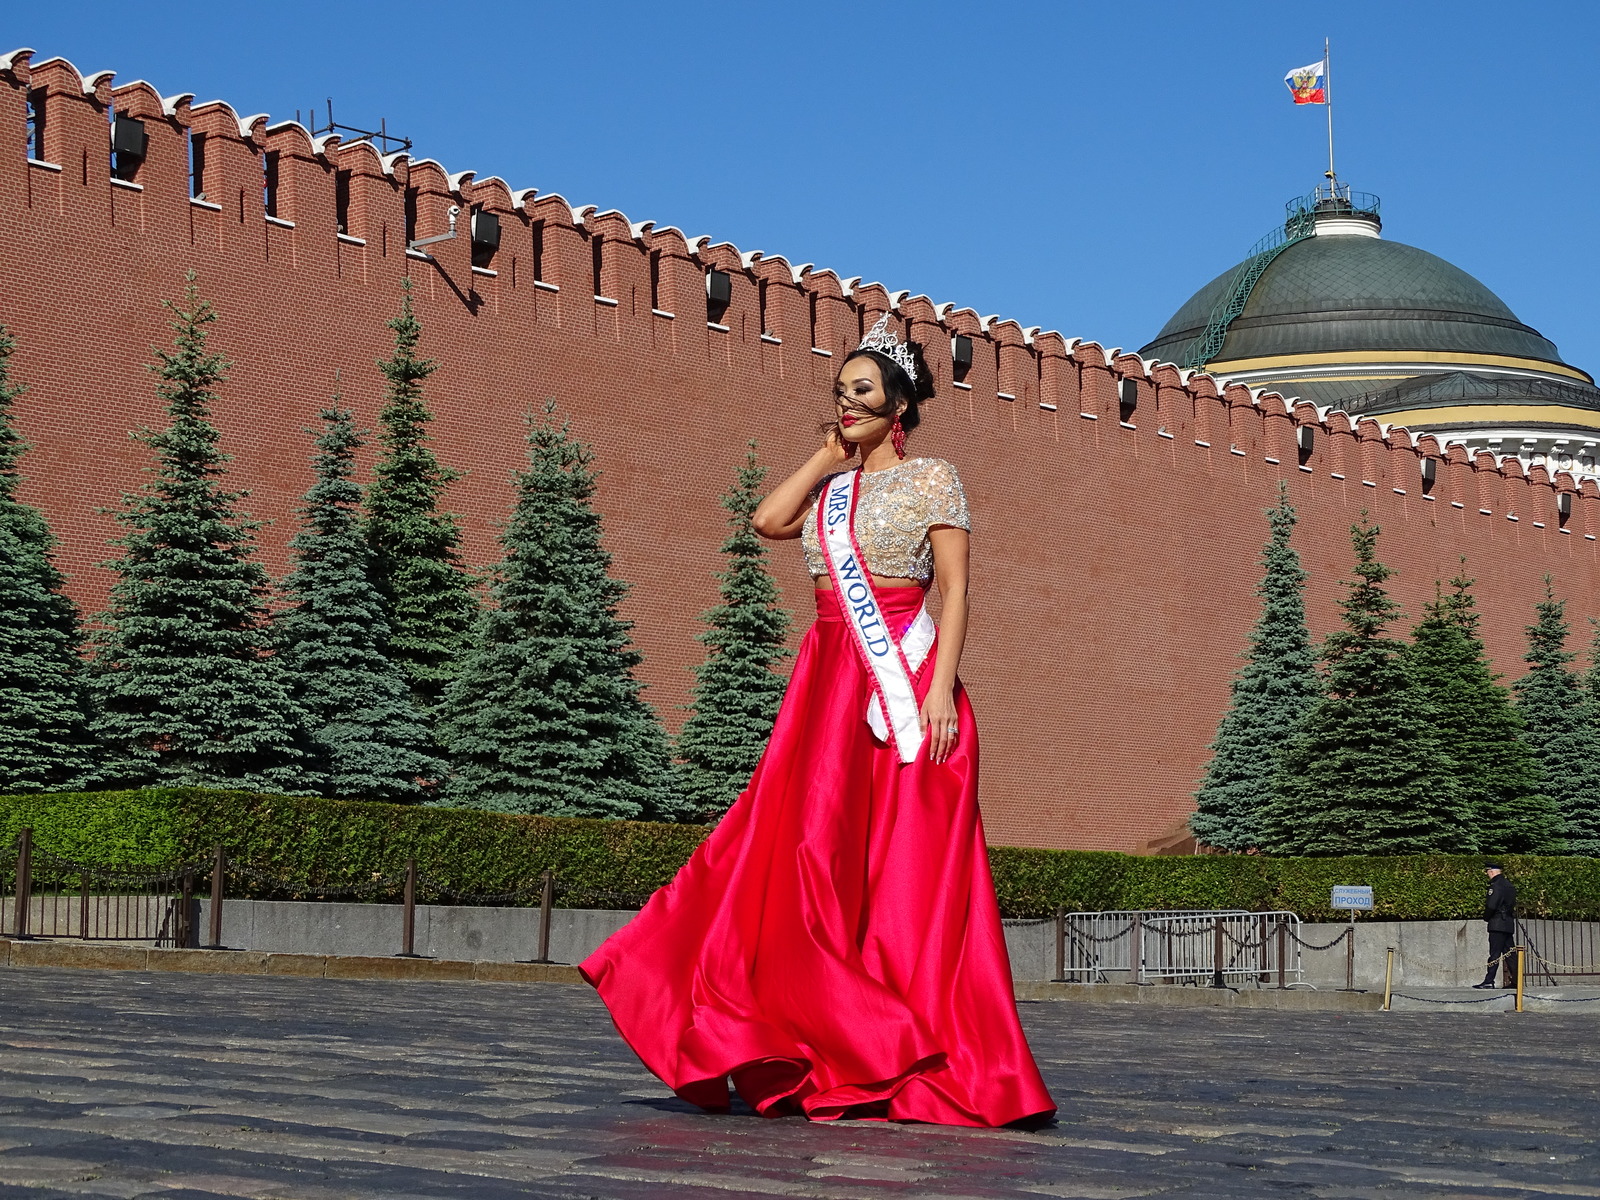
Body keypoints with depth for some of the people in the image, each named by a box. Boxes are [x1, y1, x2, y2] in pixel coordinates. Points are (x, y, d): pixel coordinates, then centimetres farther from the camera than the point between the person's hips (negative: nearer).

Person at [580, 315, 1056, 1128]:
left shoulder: (930, 478, 2)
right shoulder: (829, 488, 20)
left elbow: (955, 588, -6)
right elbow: (768, 520, 3)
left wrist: (941, 687, -17)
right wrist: (829, 457, 11)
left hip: (906, 679, -6)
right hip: (830, 683, 6)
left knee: (907, 870, -6)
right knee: (813, 858, 0)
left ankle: (931, 1067, -1)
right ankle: (844, 1055, 5)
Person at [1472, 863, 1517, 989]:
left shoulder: (1496, 885, -13)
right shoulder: (1508, 884, 16)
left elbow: (1491, 905, -20)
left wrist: (1486, 918, -2)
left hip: (1498, 924, -9)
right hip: (1509, 924, 9)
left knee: (1494, 954, -11)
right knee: (1509, 953, 10)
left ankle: (1489, 981, -13)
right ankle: (1515, 980, 9)